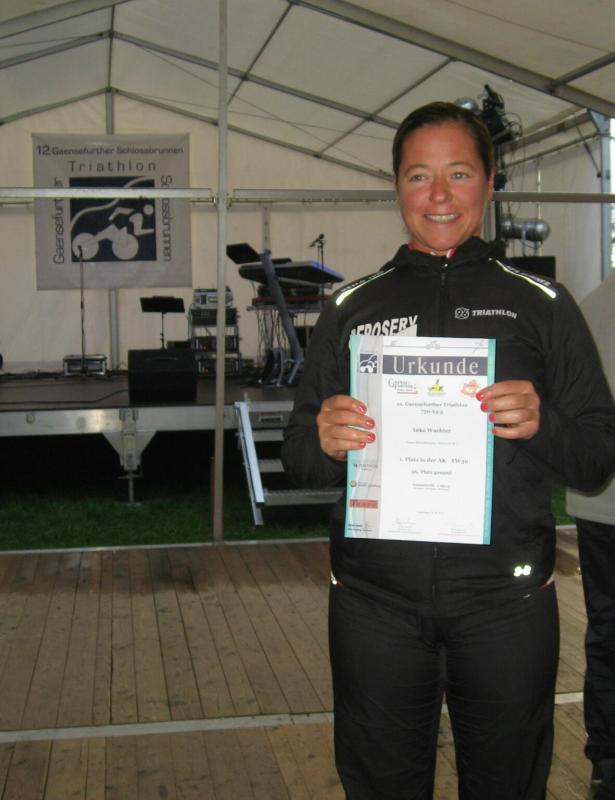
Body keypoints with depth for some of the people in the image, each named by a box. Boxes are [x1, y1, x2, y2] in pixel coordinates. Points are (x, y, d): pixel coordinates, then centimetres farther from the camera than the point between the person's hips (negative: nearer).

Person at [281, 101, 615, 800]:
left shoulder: (539, 304, 4)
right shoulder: (352, 309, 8)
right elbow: (298, 461, 9)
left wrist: (542, 425, -17)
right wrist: (324, 442, -13)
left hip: (505, 598, -1)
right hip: (374, 594, 1)